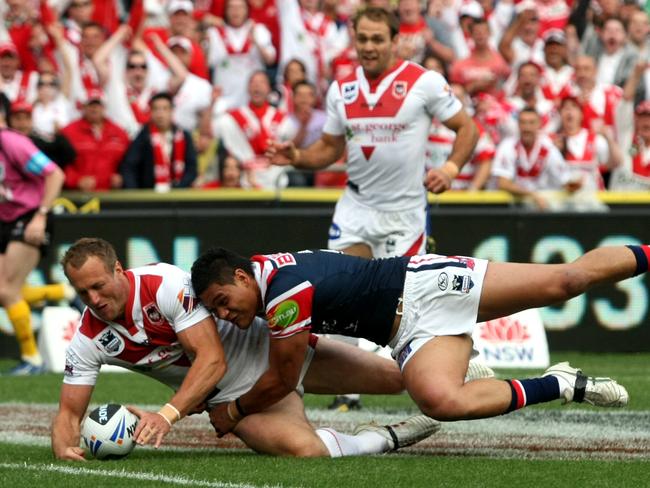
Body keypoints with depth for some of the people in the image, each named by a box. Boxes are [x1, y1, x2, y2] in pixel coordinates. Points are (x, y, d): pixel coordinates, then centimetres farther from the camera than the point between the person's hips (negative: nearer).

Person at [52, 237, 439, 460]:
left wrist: (167, 415, -43)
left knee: (395, 377, 4)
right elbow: (69, 413, -6)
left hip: (265, 345, -2)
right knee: (303, 449, -28)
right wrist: (65, 448, -31)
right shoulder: (88, 342, -12)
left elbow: (213, 360, -30)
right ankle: (387, 439, -2)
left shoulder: (166, 285, -27)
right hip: (235, 393, 2)